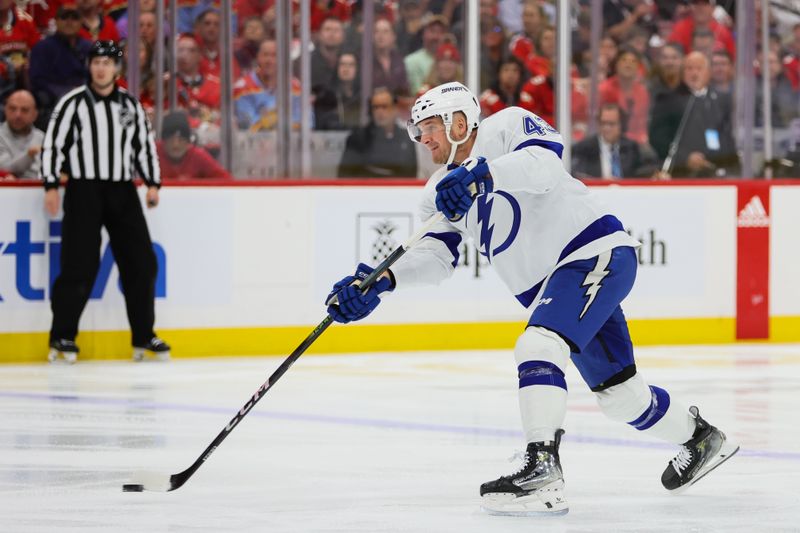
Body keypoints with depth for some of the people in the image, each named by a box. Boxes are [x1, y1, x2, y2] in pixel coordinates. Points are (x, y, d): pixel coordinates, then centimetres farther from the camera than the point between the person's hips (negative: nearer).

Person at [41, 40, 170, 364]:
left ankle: (143, 336, 12)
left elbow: (145, 145, 15)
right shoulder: (73, 103, -3)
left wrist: (153, 184, 6)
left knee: (141, 262, 2)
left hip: (123, 192, 5)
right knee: (80, 265, -9)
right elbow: (52, 144, -4)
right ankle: (62, 337, 0)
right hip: (84, 191, -4)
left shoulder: (130, 105, 10)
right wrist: (51, 186, -11)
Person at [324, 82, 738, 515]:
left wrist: (482, 173, -43)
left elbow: (545, 161, -29)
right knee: (618, 395, 17)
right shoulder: (443, 190, 14)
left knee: (537, 346, -27)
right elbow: (436, 256, 2)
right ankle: (699, 437, 40)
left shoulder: (507, 127, -8)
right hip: (550, 282, 10)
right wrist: (382, 281, -15)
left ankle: (542, 472, -34)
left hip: (597, 252, -9)